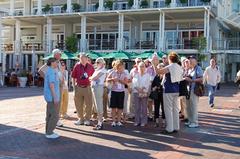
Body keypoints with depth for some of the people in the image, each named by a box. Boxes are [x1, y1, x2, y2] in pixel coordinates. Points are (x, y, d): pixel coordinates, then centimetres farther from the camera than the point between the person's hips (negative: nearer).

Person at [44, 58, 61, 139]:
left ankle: (49, 132, 19)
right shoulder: (51, 72, -18)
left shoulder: (48, 70, 13)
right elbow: (51, 85, -24)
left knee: (50, 114, 13)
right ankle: (49, 133, 1)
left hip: (50, 96, 10)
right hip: (52, 96, -10)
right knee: (55, 115, -5)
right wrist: (55, 97, -24)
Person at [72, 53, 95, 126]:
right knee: (78, 104, 8)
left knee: (88, 104, 3)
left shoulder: (90, 67, 1)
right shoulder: (77, 66, -1)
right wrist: (74, 86, 0)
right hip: (78, 87, 0)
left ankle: (87, 119, 16)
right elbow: (73, 77, 4)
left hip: (87, 87, 0)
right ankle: (80, 119, 21)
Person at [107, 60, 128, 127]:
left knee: (120, 107, 3)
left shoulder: (124, 74, 3)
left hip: (121, 91, 0)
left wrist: (119, 80, -20)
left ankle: (118, 121, 13)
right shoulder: (113, 73, 4)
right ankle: (114, 121, 9)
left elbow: (126, 82, -8)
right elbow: (107, 79, 1)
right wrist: (112, 79, -18)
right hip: (114, 91, 0)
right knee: (113, 107, 0)